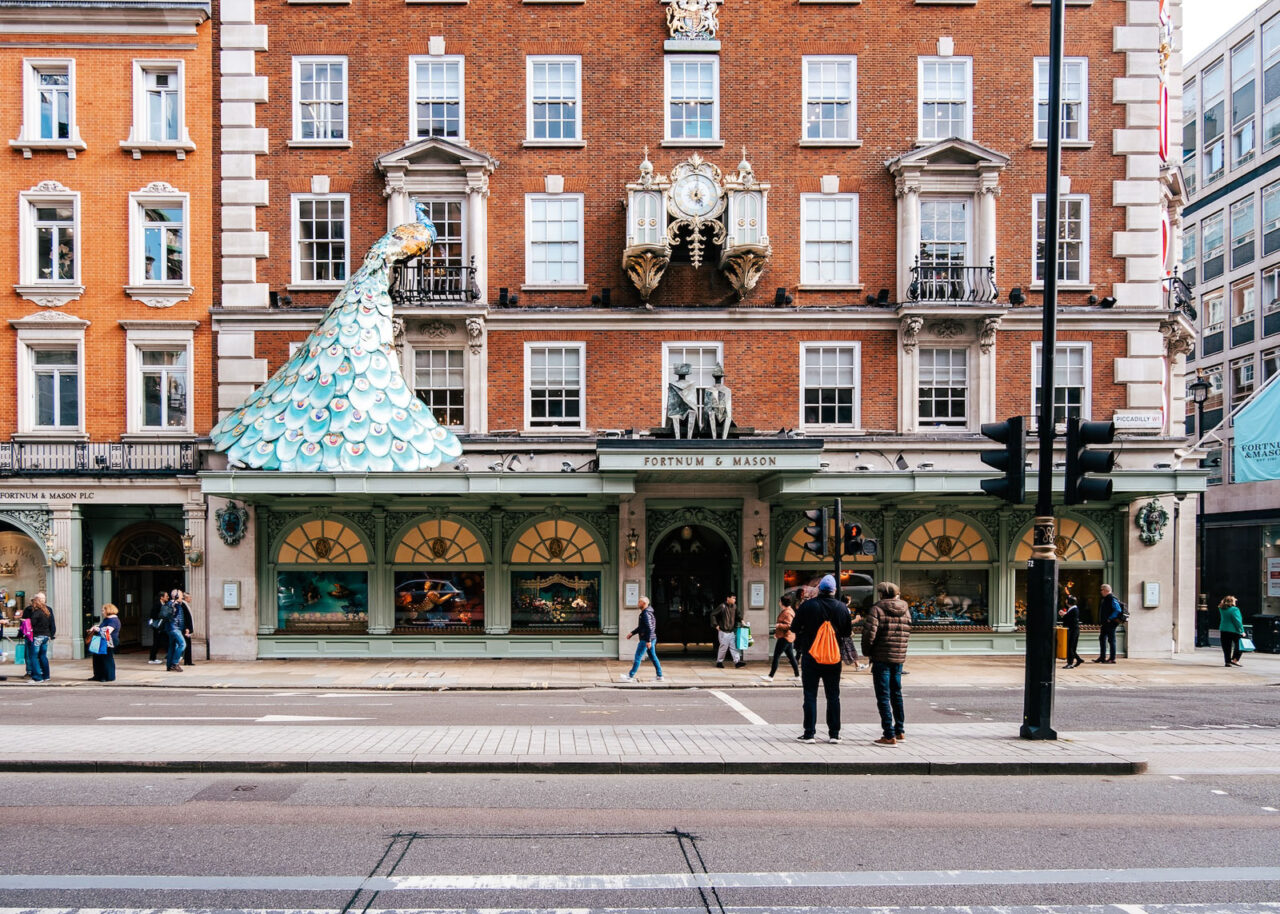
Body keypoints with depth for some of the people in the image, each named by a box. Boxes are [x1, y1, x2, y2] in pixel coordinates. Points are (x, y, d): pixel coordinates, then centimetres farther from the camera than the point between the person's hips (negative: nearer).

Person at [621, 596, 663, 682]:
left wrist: (648, 641, -26)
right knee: (653, 657, 12)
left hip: (646, 639, -10)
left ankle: (630, 676, -2)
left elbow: (649, 628, -23)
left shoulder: (646, 614, -16)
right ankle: (660, 676, 13)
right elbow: (641, 627, 26)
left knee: (638, 657, -6)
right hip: (650, 639, 10)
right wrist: (632, 633, 22)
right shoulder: (644, 613, 16)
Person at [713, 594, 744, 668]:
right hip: (723, 631, -6)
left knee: (734, 647, -1)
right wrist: (716, 625, -10)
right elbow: (713, 615, -9)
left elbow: (738, 614, 25)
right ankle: (719, 662, 13)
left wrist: (741, 620, 9)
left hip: (732, 631, 6)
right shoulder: (722, 606, -13)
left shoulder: (734, 606, 6)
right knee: (724, 647, -1)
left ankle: (737, 662, -5)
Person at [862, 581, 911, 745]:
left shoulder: (877, 609, -11)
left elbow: (869, 633, -17)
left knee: (883, 697, -2)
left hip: (881, 658, -6)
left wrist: (867, 651, -2)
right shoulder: (905, 610, 7)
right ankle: (900, 731, 28)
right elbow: (907, 633, 9)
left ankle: (889, 736, -3)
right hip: (899, 658, 6)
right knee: (896, 694, 20)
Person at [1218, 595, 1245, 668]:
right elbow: (1238, 621, -13)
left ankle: (1227, 661, 6)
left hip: (1223, 630, 5)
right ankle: (1235, 659, -2)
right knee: (1239, 645, 8)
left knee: (1226, 647, 8)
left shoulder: (1222, 609, 5)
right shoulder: (1234, 609, -12)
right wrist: (1242, 631, -9)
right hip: (1234, 631, -5)